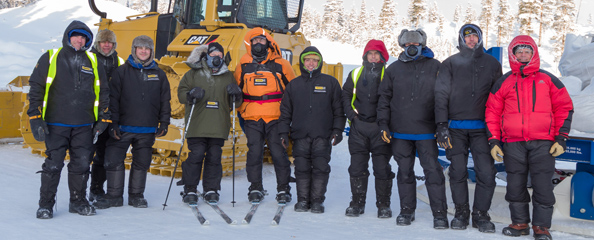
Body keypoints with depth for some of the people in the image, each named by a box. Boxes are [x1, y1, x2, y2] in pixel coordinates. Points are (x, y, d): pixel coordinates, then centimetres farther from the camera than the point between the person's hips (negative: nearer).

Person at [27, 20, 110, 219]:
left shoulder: (92, 61, 11)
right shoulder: (50, 58, 2)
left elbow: (103, 91, 16)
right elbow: (36, 88, 1)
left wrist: (103, 118, 11)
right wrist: (35, 117, -5)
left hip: (84, 126, 3)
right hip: (56, 124, -3)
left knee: (81, 164, 6)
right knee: (53, 164, -4)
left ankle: (78, 201, 20)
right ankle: (46, 204, 9)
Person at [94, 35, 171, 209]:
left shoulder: (159, 74, 9)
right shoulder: (122, 71, 3)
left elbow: (165, 101, 12)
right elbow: (113, 98, 0)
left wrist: (164, 123, 4)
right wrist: (113, 123, -7)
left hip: (147, 129, 2)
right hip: (123, 127, -1)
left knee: (141, 163, 8)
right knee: (114, 161, -2)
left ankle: (136, 195, 21)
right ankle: (114, 196, 11)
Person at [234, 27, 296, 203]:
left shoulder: (280, 65, 6)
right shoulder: (243, 66, 10)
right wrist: (241, 112, 15)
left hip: (276, 118, -1)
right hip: (252, 119, 2)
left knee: (279, 153, -4)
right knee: (254, 152, -1)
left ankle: (283, 189, 8)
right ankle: (255, 188, 12)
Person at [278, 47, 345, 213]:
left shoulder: (330, 82, 8)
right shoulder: (294, 85, 14)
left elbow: (338, 109, 8)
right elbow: (285, 112, 15)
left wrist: (337, 130, 0)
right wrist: (283, 132, 7)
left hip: (322, 136, -2)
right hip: (300, 136, 2)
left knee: (320, 168, -2)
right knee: (302, 168, 3)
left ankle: (317, 200, 8)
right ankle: (303, 200, 13)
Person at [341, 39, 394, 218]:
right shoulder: (355, 74, 11)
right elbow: (345, 95, 16)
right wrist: (352, 115, 2)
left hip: (380, 128, -2)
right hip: (358, 127, 2)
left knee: (382, 168, -1)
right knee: (357, 167, 3)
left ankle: (383, 205, 10)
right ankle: (357, 203, 14)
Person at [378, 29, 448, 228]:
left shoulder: (435, 67, 4)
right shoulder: (394, 69, 10)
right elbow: (384, 98, 13)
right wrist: (383, 124, 4)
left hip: (426, 132, -2)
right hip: (400, 132, 2)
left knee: (433, 171, -5)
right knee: (404, 171, 10)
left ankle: (440, 213, 4)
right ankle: (406, 210, 22)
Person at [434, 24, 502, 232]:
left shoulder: (492, 64, 13)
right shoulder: (450, 63, 8)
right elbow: (441, 94, 3)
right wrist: (441, 125, -7)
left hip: (482, 128, 1)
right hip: (456, 127, 0)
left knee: (486, 172, -6)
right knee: (458, 172, 2)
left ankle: (481, 214, 8)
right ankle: (461, 212, 17)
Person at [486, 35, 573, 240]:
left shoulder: (548, 80, 9)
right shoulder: (503, 83, 11)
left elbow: (564, 108, 8)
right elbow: (492, 112, 11)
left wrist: (561, 139, 0)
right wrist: (494, 141, 4)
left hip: (543, 143, -1)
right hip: (513, 143, 2)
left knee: (542, 185, -2)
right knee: (515, 185, 6)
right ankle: (519, 223, 19)